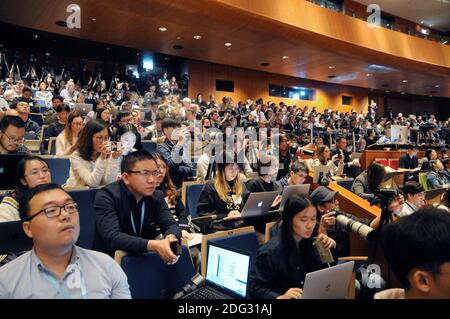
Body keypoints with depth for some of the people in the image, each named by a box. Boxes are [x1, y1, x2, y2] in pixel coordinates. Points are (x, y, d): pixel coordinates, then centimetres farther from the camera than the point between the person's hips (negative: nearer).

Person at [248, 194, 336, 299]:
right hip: (285, 297, -4)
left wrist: (331, 247, -9)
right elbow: (253, 287, -15)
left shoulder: (312, 239, -4)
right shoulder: (272, 251, -20)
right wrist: (279, 297, -29)